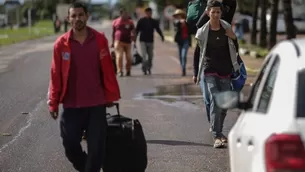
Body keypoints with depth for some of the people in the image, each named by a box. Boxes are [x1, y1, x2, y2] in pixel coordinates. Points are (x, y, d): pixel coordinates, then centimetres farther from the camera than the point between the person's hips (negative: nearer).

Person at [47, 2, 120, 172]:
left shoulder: (100, 39, -3)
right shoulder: (61, 44, -4)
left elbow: (108, 70, 3)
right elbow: (56, 75, 0)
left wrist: (111, 95, 5)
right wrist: (53, 103, 1)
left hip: (96, 103, 0)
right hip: (71, 105, 0)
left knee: (97, 147, 2)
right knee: (70, 144, 3)